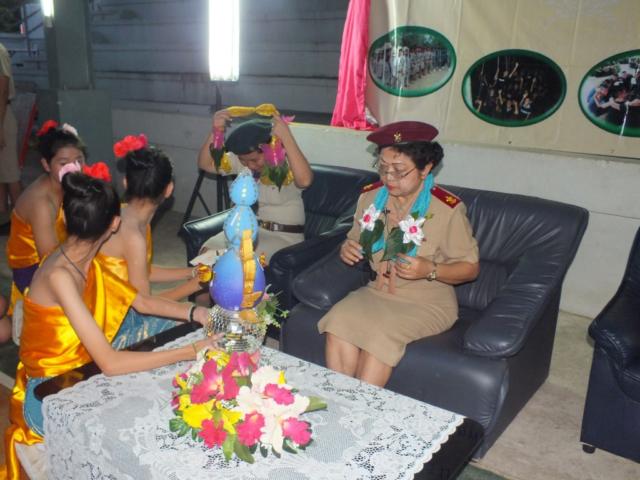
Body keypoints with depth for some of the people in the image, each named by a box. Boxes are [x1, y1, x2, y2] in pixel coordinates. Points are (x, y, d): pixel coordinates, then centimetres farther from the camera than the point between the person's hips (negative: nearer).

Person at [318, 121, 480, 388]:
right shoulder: (370, 197, 1)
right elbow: (356, 244, 16)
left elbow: (470, 267, -6)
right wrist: (347, 249, -9)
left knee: (380, 334, -31)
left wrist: (430, 270, -24)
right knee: (337, 322, -24)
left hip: (427, 302, -4)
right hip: (377, 292, 5)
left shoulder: (448, 209, -15)